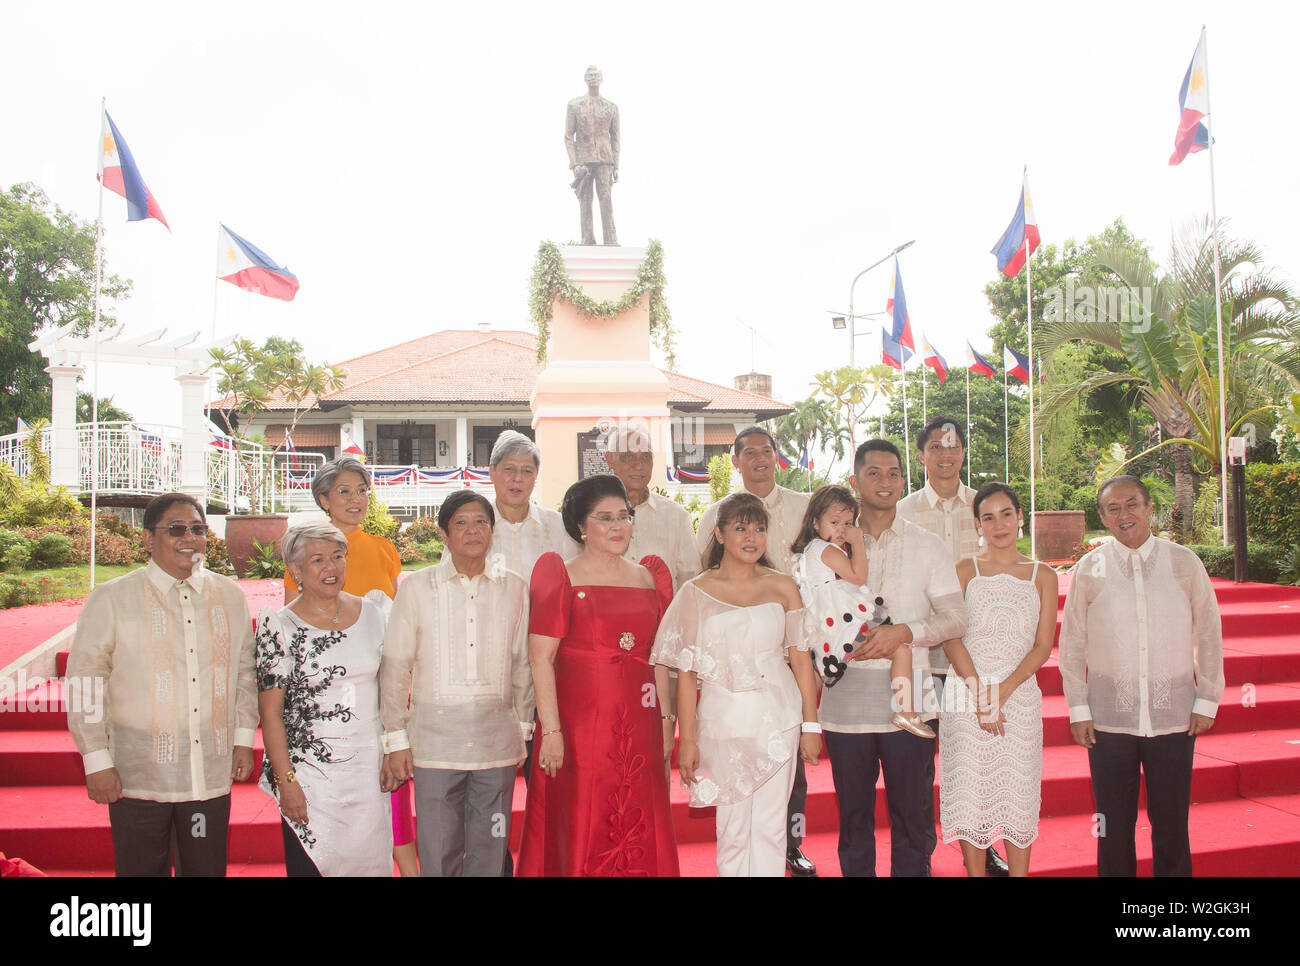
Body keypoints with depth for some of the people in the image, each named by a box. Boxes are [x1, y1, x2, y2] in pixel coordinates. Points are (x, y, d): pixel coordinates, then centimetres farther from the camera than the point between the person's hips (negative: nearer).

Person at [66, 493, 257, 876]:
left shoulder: (230, 596, 7)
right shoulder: (111, 599, -4)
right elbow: (85, 683, -2)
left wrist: (244, 740, 10)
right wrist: (97, 762, -5)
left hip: (212, 775, 3)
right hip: (138, 776, -3)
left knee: (207, 868, 12)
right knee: (142, 869, 7)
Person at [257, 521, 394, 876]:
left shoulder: (371, 612, 4)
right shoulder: (280, 627, -6)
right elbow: (270, 712, -6)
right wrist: (286, 781, -11)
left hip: (369, 768, 3)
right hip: (309, 775, -3)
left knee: (372, 860, 8)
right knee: (310, 864, 3)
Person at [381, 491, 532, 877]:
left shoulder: (513, 588, 5)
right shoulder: (417, 588, 1)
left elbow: (522, 664, 12)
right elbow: (395, 667, 4)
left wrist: (524, 728, 12)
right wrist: (396, 737, 3)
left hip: (497, 739, 1)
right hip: (434, 736, -1)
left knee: (490, 852, 7)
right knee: (438, 852, 4)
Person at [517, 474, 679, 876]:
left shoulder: (649, 577, 11)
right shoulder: (561, 576, -3)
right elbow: (540, 657, -10)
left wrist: (665, 718, 9)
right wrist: (551, 730, -16)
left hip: (639, 725, 4)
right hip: (579, 720, -4)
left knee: (641, 837, 10)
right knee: (579, 832, 4)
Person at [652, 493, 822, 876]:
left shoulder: (782, 587, 4)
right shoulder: (696, 592, -1)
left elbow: (801, 659, 5)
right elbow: (686, 672, -1)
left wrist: (811, 725, 2)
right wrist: (687, 740, -4)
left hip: (778, 720, 1)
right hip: (723, 722, -1)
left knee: (770, 826, 6)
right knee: (732, 830, 6)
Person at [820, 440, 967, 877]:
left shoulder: (928, 547, 7)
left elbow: (956, 617, 1)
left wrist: (904, 632, -14)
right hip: (845, 702, 1)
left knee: (909, 813, 6)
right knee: (853, 814, 10)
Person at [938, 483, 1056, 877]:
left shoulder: (1043, 577, 8)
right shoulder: (963, 571, 4)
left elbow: (1043, 646, 2)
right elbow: (951, 637, -3)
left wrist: (1002, 691, -10)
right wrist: (980, 694, -12)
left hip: (1019, 695, 1)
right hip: (965, 695, -1)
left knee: (1016, 794, 5)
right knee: (969, 792, 2)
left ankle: (1019, 873, 17)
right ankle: (975, 870, 15)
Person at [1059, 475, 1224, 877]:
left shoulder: (1184, 563, 4)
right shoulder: (1088, 570, 2)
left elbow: (1209, 636, 9)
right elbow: (1071, 645, 5)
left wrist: (1207, 701, 4)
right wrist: (1078, 709, 1)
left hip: (1173, 715, 1)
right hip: (1108, 718, 0)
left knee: (1171, 825, 7)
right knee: (1114, 826, 6)